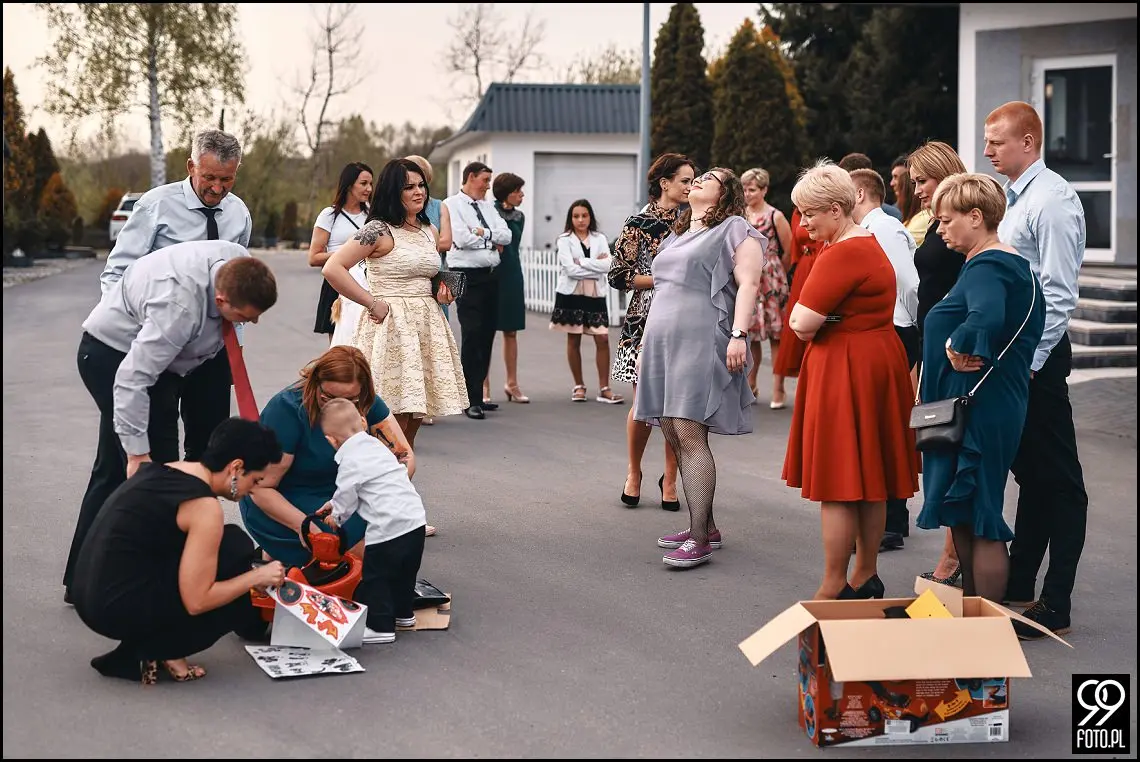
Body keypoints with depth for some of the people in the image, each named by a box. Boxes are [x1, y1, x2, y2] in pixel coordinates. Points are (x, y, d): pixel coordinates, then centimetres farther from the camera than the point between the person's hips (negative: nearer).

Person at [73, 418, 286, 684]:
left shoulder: (163, 470, 11)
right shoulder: (204, 507, -14)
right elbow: (196, 601, -15)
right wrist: (256, 576, -1)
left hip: (91, 596, 9)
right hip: (119, 609, -9)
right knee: (235, 550, -2)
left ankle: (142, 650, 10)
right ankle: (159, 650, 2)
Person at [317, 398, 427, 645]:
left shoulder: (350, 461, -10)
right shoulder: (377, 446, 17)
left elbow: (346, 495, -4)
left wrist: (336, 516, 17)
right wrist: (336, 504, 31)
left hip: (388, 527, -9)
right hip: (415, 517, 9)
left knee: (375, 577, 3)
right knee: (404, 571, 24)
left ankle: (380, 626, 5)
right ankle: (403, 613, 38)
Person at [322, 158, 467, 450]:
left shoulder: (430, 231, 14)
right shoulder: (379, 230, -9)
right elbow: (333, 268, -16)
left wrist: (442, 294, 10)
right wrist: (373, 303, -15)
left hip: (426, 324, 7)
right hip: (391, 325, -7)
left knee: (415, 415, 7)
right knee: (396, 416, -12)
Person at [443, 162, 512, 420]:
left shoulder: (487, 206, 17)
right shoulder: (452, 205, -4)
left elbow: (506, 236, 8)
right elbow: (462, 238, -17)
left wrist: (482, 233, -7)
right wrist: (492, 240, -2)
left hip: (490, 275, 7)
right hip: (468, 276, -7)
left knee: (487, 334, 9)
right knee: (472, 335, -11)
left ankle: (477, 394, 18)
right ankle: (471, 400, -10)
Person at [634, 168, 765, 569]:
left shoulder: (735, 230, 0)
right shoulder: (677, 236, 25)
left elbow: (748, 283, -11)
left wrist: (738, 335, -22)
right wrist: (647, 341, 25)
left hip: (702, 344, -9)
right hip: (663, 344, 9)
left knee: (689, 434, -15)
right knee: (674, 436, 7)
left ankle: (699, 538, -15)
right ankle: (706, 526, 15)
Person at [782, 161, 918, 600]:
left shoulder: (843, 254, -19)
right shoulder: (867, 243, 15)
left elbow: (801, 323, -21)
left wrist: (813, 324, -2)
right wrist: (817, 322, -2)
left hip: (847, 371, -11)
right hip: (877, 362, 11)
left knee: (838, 484, -5)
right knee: (870, 481, 13)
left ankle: (835, 588, 0)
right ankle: (866, 576, 21)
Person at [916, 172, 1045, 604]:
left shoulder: (987, 267, -18)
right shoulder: (1008, 263, 15)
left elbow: (987, 317, -39)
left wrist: (957, 345, -22)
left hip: (979, 410, -11)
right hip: (989, 406, 11)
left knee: (979, 520, -4)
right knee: (964, 517, 17)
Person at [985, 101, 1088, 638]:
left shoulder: (1052, 200, -14)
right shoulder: (1013, 199, 14)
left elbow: (1059, 292, -19)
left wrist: (1030, 363, -21)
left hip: (1036, 356, -9)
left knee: (1057, 481, -3)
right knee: (1029, 473, 16)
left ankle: (1056, 607, 2)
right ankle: (1018, 587, 26)